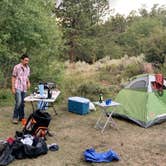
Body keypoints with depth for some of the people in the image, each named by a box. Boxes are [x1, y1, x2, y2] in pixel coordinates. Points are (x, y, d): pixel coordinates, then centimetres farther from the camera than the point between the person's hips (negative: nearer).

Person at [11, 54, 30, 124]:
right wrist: (13, 88, -9)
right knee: (18, 102, -14)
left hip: (24, 88, 6)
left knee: (22, 103, 10)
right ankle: (15, 118, -3)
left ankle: (21, 117, 20)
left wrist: (28, 82, 1)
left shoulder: (28, 68, 11)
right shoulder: (17, 67, -6)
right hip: (18, 88, -6)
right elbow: (13, 77, -4)